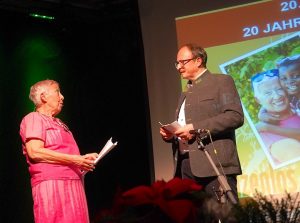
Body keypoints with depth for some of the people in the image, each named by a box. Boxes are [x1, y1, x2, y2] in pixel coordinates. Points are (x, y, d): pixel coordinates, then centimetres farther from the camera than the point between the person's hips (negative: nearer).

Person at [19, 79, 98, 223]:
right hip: (52, 184, -9)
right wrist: (74, 160, -14)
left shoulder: (58, 123, 28)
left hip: (72, 184, 9)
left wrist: (82, 161, 12)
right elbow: (34, 152, -14)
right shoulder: (34, 118, 0)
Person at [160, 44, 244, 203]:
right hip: (186, 166, 7)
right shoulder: (185, 94, 26)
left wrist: (195, 128, -16)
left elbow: (236, 116, -11)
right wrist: (170, 135, 6)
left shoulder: (221, 82, 3)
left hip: (215, 164, -7)